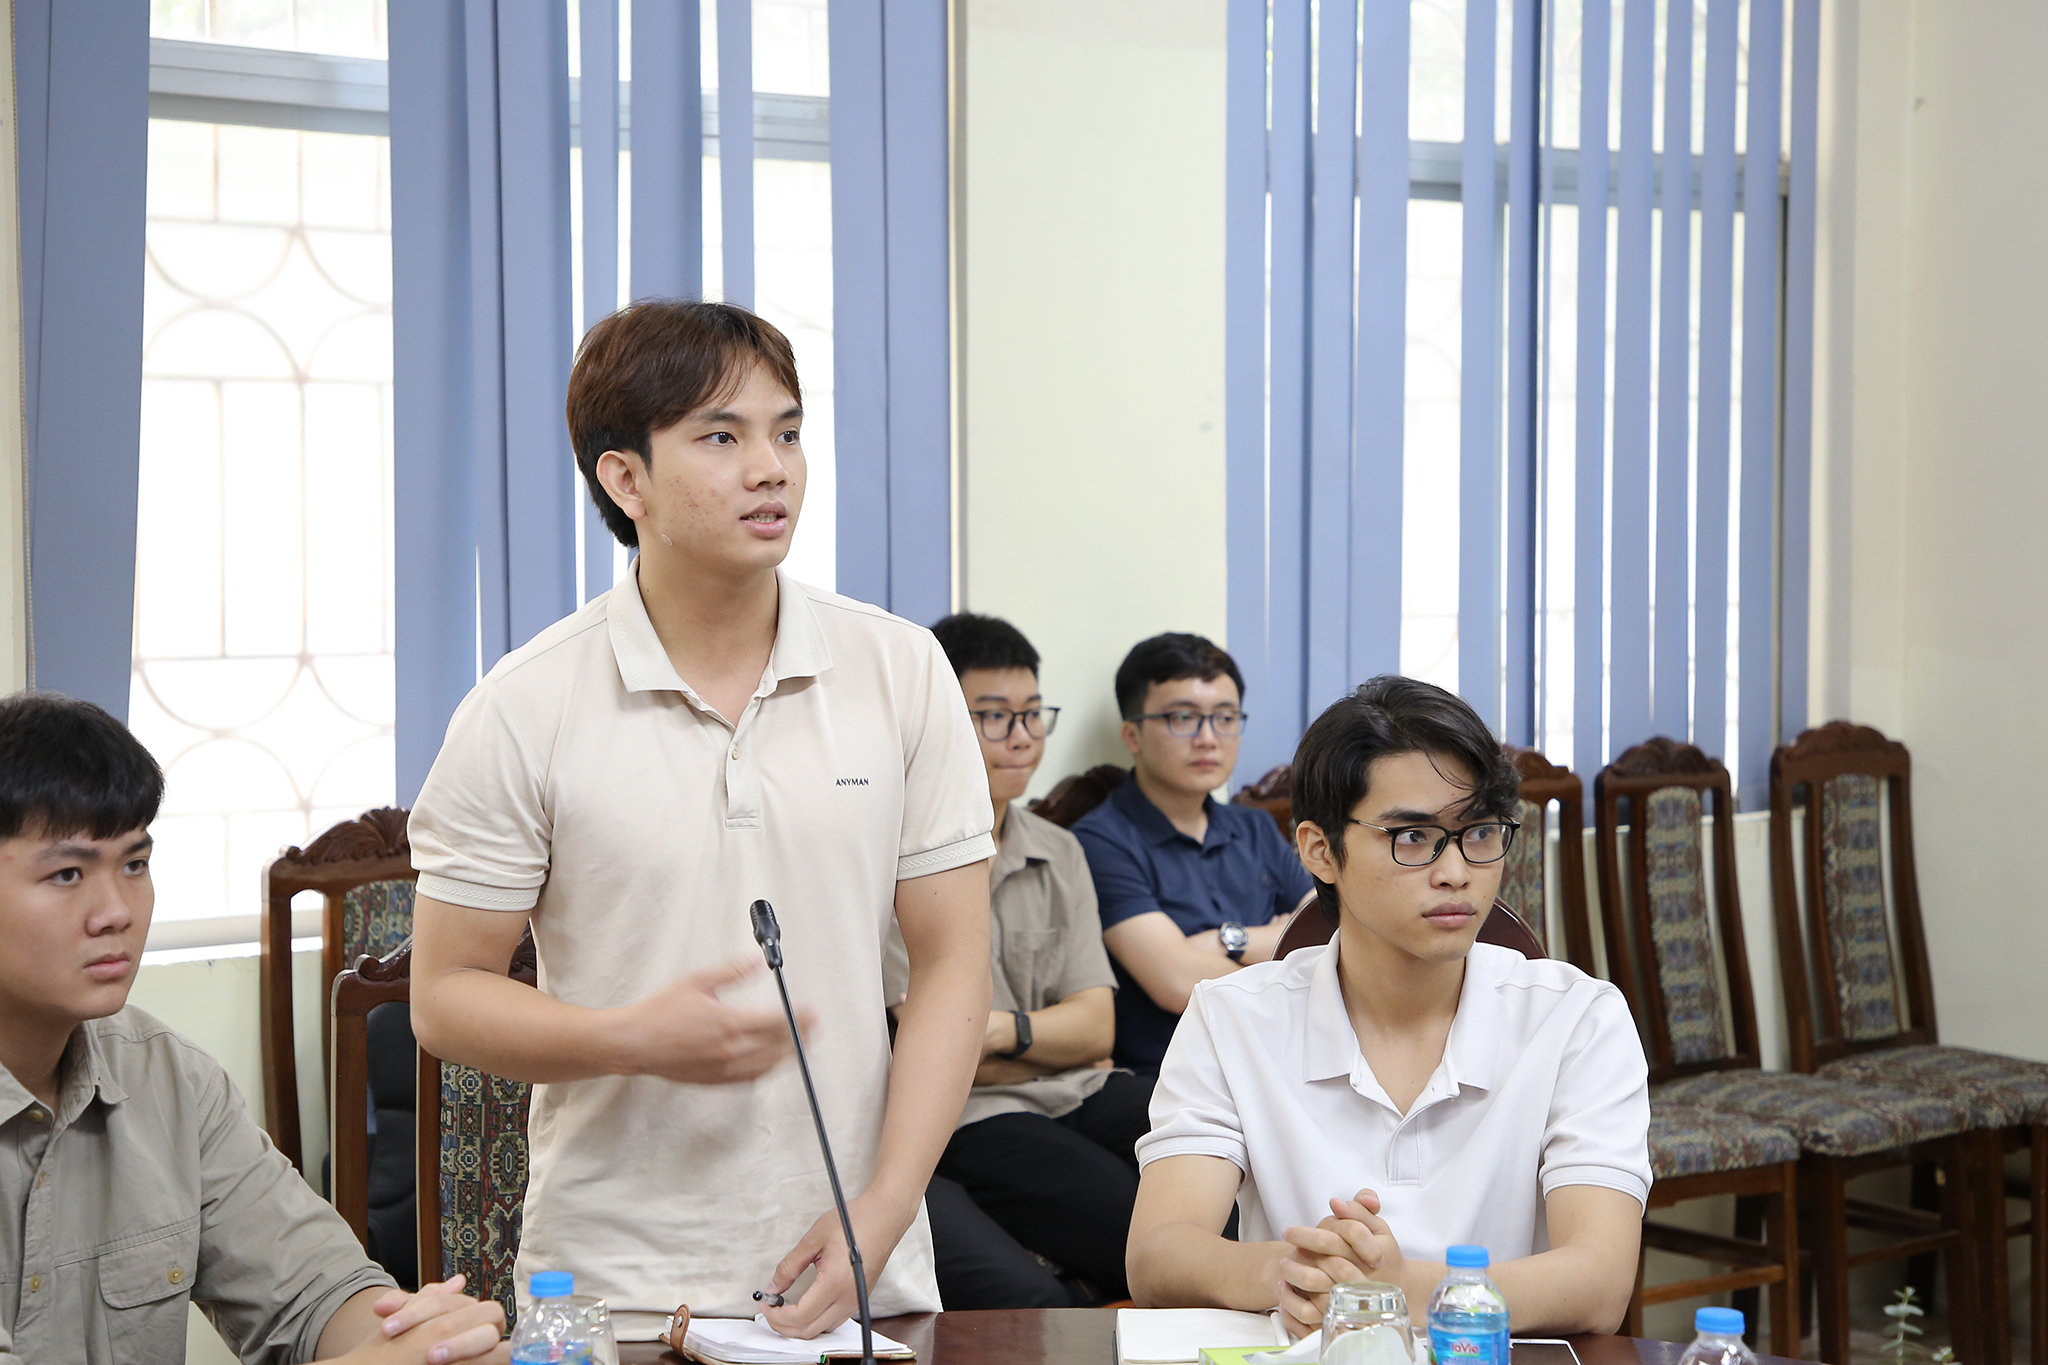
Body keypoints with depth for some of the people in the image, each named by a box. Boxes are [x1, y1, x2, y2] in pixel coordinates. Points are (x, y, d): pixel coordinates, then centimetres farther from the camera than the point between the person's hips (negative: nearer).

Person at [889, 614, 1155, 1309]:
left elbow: (1097, 1026, 7)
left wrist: (1007, 1030, -14)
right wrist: (1059, 1047, 1)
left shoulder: (1059, 854, 17)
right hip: (970, 1121, -7)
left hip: (1077, 1099, 7)